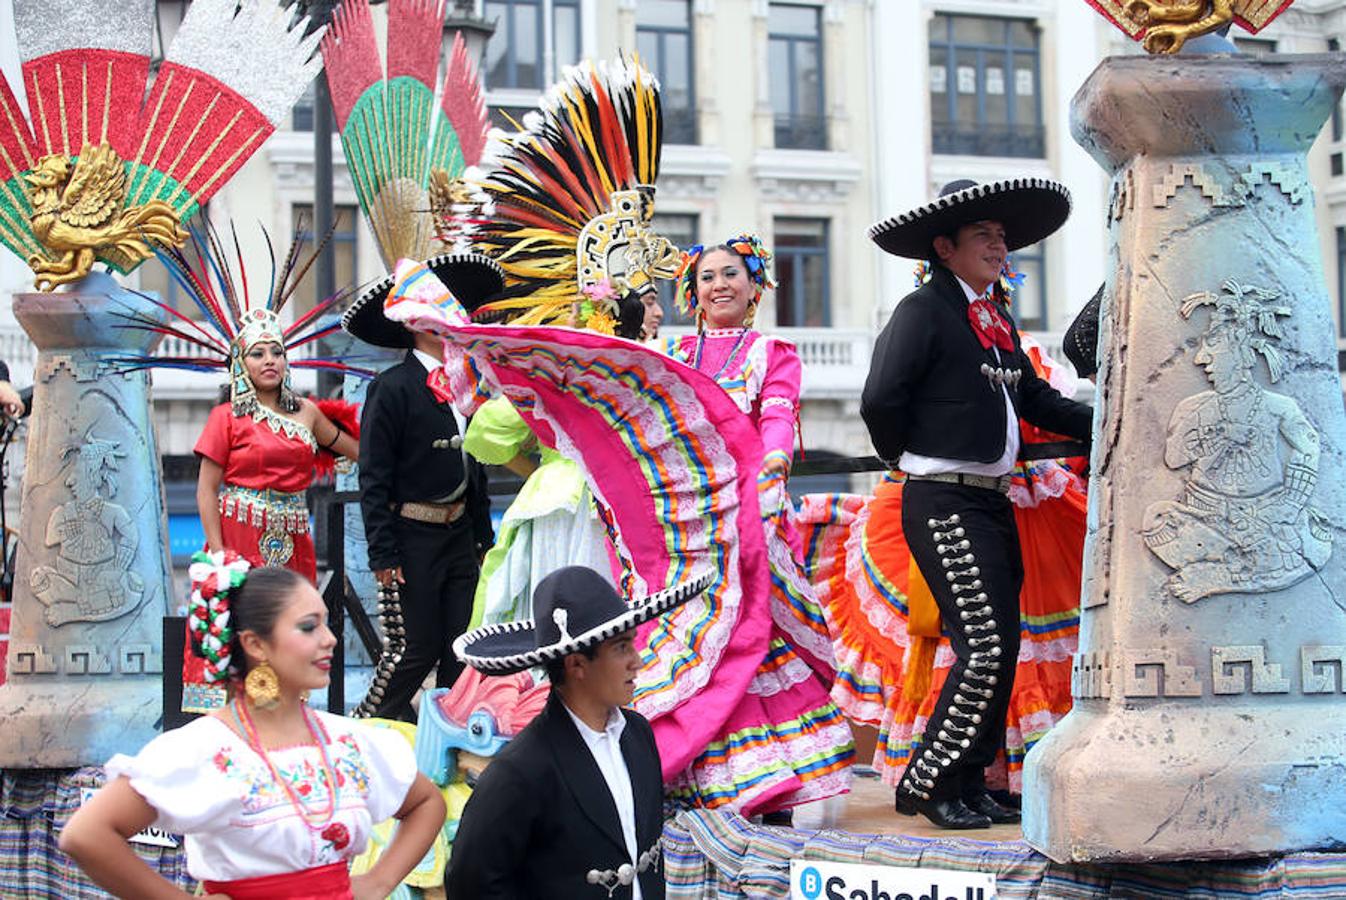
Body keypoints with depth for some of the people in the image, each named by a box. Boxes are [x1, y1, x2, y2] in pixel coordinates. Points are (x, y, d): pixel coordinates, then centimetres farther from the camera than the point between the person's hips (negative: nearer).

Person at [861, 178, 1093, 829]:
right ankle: (927, 785, -3)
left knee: (996, 650, 10)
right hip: (945, 504, -9)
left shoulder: (999, 321, 18)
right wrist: (911, 460, -4)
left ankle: (968, 787, 19)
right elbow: (880, 401, -18)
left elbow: (1036, 400, 21)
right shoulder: (924, 310, -9)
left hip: (992, 504, 9)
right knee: (986, 647, -13)